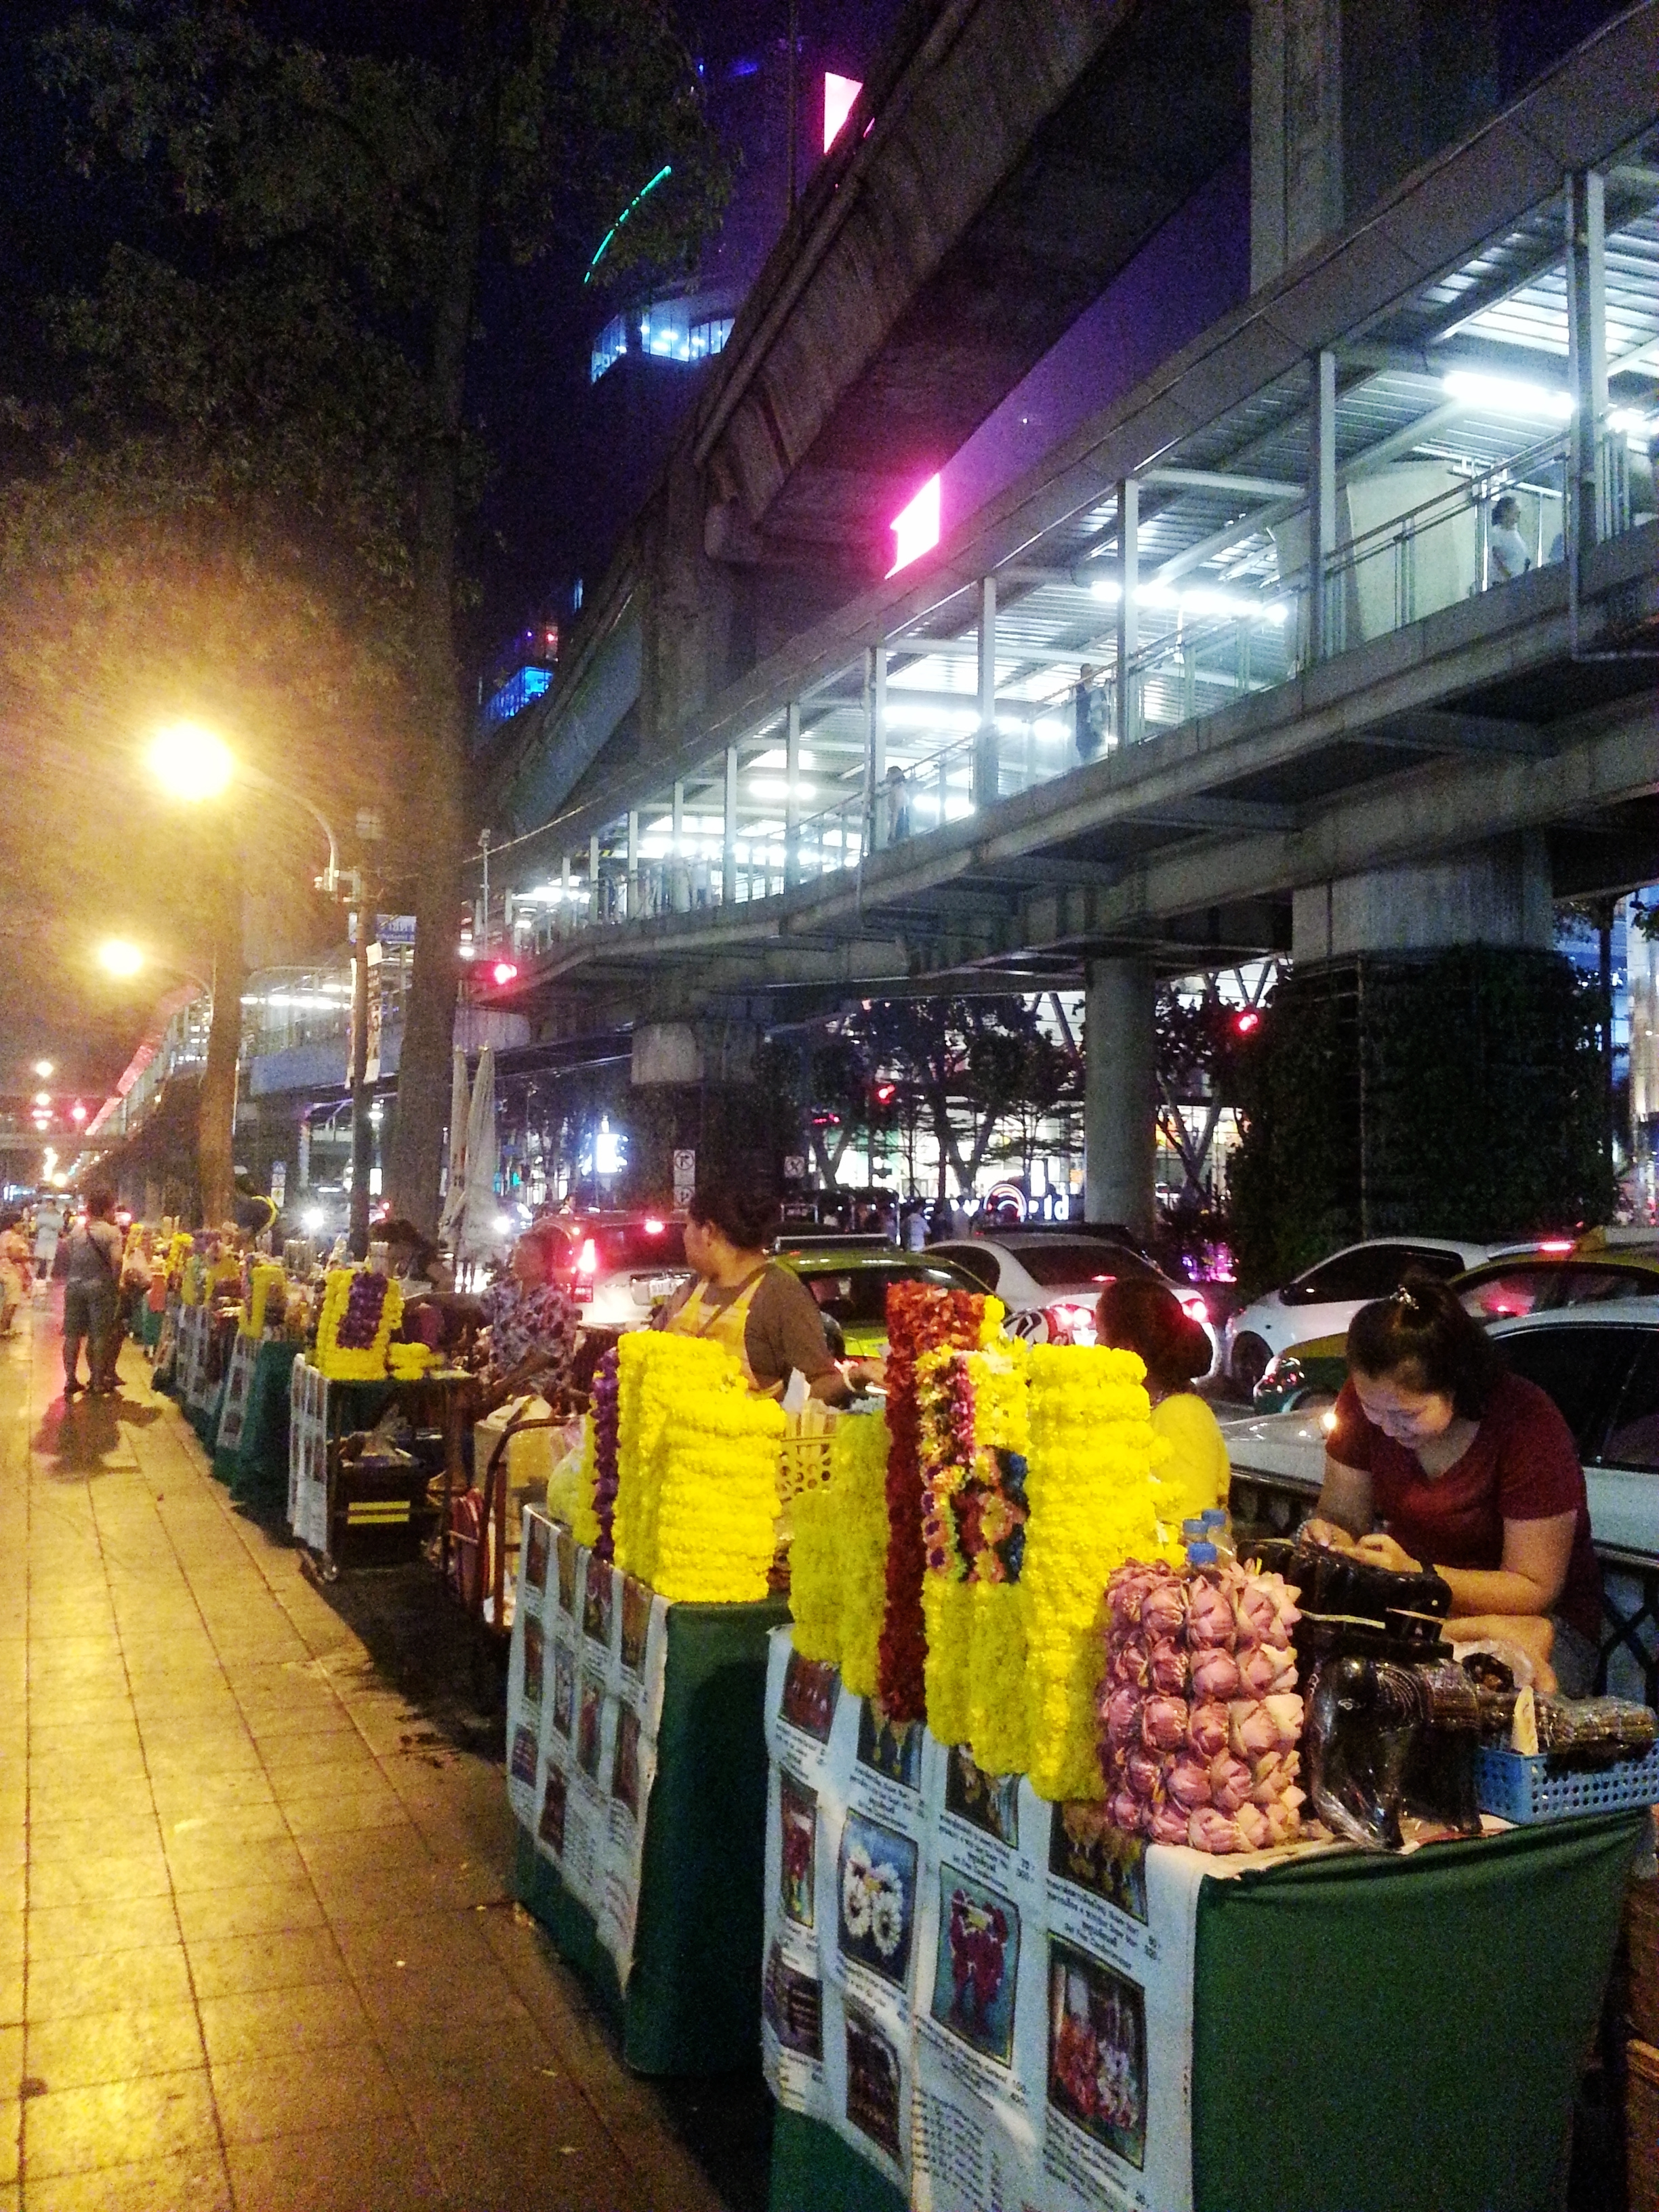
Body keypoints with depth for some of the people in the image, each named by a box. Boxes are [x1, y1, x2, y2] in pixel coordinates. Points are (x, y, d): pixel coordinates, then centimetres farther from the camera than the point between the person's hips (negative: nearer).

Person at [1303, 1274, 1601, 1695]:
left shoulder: (1528, 1423, -22)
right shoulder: (1367, 1398, -9)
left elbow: (1534, 1589, -18)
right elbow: (1342, 1515, 1)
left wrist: (1417, 1574, -31)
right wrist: (1330, 1537, -24)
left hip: (1544, 1617, -6)